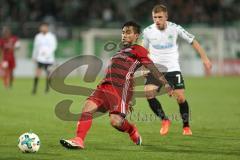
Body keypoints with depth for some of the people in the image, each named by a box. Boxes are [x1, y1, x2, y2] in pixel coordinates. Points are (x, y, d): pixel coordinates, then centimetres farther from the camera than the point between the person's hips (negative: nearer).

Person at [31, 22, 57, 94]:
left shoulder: (51, 36, -2)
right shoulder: (38, 36, 8)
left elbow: (53, 46, -9)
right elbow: (36, 47, 16)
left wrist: (47, 53, -23)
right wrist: (34, 57, 18)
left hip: (49, 58, -1)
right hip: (40, 58, 1)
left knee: (48, 74, 6)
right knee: (37, 73, -12)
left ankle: (47, 88, 24)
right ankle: (34, 89, -10)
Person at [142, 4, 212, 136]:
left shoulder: (175, 28, -8)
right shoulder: (148, 31, -4)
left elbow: (193, 41, 3)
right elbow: (144, 49, 14)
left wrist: (204, 58, 1)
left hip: (173, 69, -1)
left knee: (180, 98, -6)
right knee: (148, 94, -21)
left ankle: (186, 126, 17)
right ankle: (164, 120, -2)